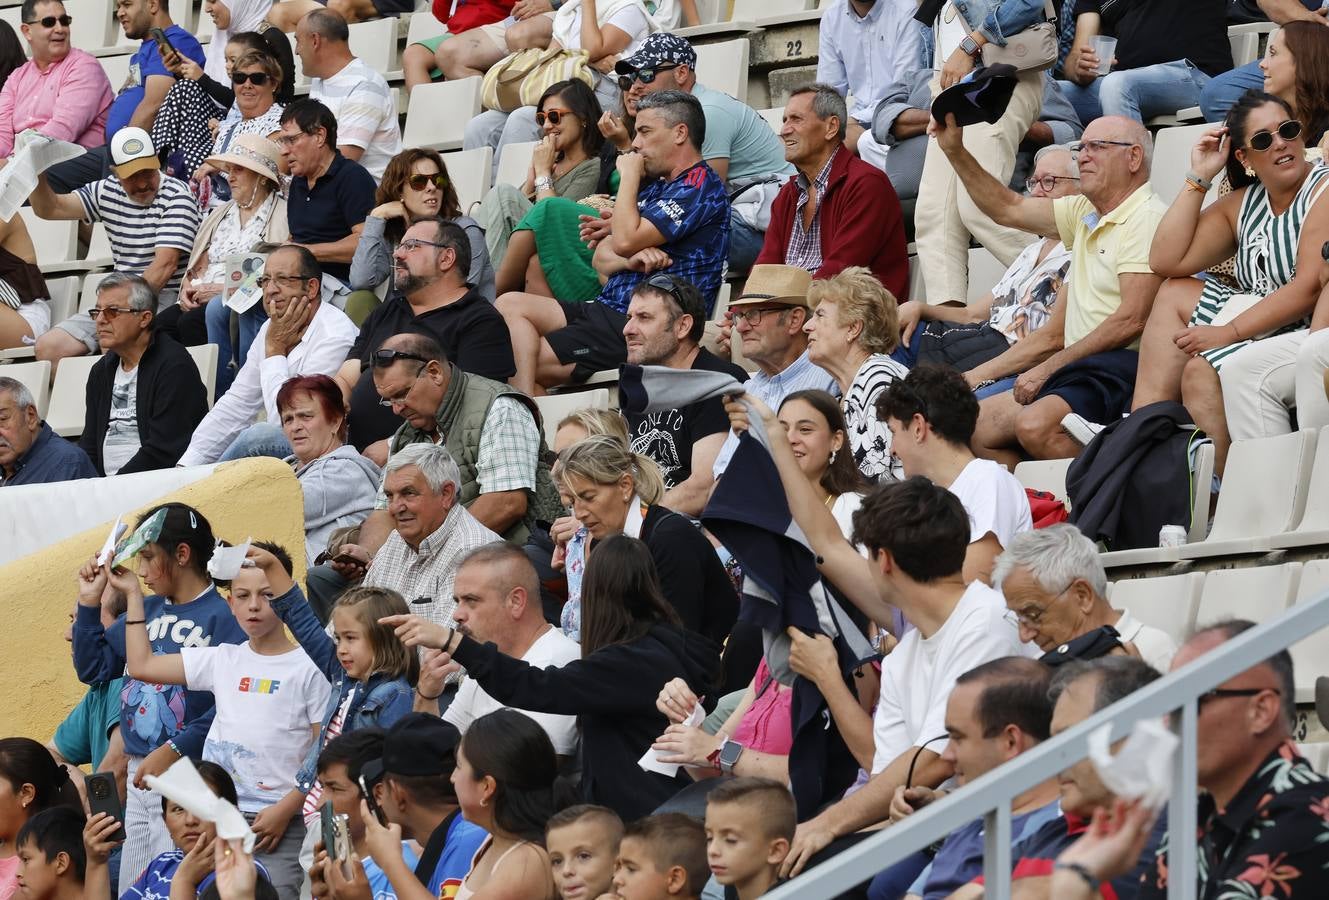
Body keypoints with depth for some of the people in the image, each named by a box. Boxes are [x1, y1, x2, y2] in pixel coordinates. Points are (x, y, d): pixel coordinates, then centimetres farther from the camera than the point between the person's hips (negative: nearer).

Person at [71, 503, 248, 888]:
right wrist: (89, 603, 12)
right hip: (139, 775, 8)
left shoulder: (223, 617, -11)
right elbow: (92, 669, 20)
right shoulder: (145, 610, 14)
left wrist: (174, 750, -20)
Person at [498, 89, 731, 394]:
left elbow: (625, 240, -18)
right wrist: (632, 260, -5)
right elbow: (602, 260, 20)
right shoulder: (653, 187, 23)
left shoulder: (700, 186, -9)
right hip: (609, 310, 10)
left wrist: (629, 175, -3)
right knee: (510, 304, -7)